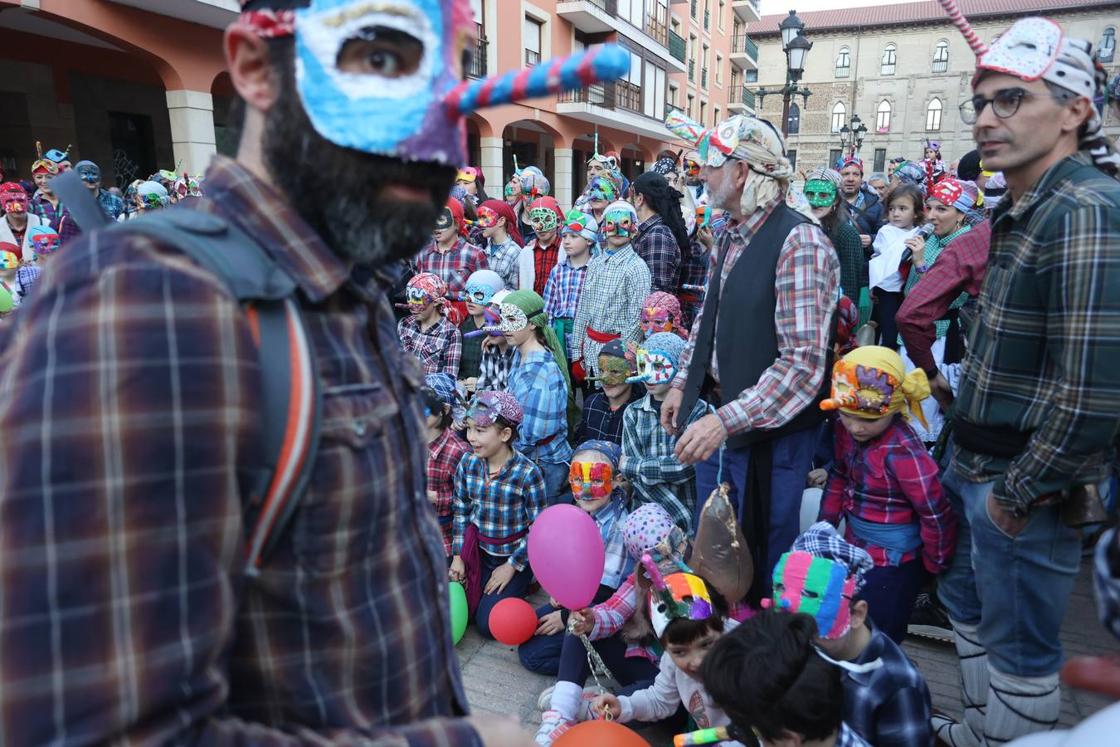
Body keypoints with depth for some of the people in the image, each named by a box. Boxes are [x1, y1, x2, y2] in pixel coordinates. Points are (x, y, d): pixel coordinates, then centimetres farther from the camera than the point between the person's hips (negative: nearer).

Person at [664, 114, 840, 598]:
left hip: (771, 431, -8)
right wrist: (681, 384, 11)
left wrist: (726, 421, -29)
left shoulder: (800, 243, -20)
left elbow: (803, 362, -25)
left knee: (765, 557, 10)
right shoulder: (730, 237, 6)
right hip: (717, 420, 8)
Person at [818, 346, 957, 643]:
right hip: (856, 552, 8)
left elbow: (937, 515, -23)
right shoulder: (844, 431, -7)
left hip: (893, 564, -8)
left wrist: (934, 567, -10)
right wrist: (825, 526, 12)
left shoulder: (903, 452, -30)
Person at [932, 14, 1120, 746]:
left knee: (1021, 650, 9)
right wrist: (968, 458, 14)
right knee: (970, 603, 25)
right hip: (976, 466, 10)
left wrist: (1017, 494, -18)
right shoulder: (1022, 209, 9)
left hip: (1024, 486, -10)